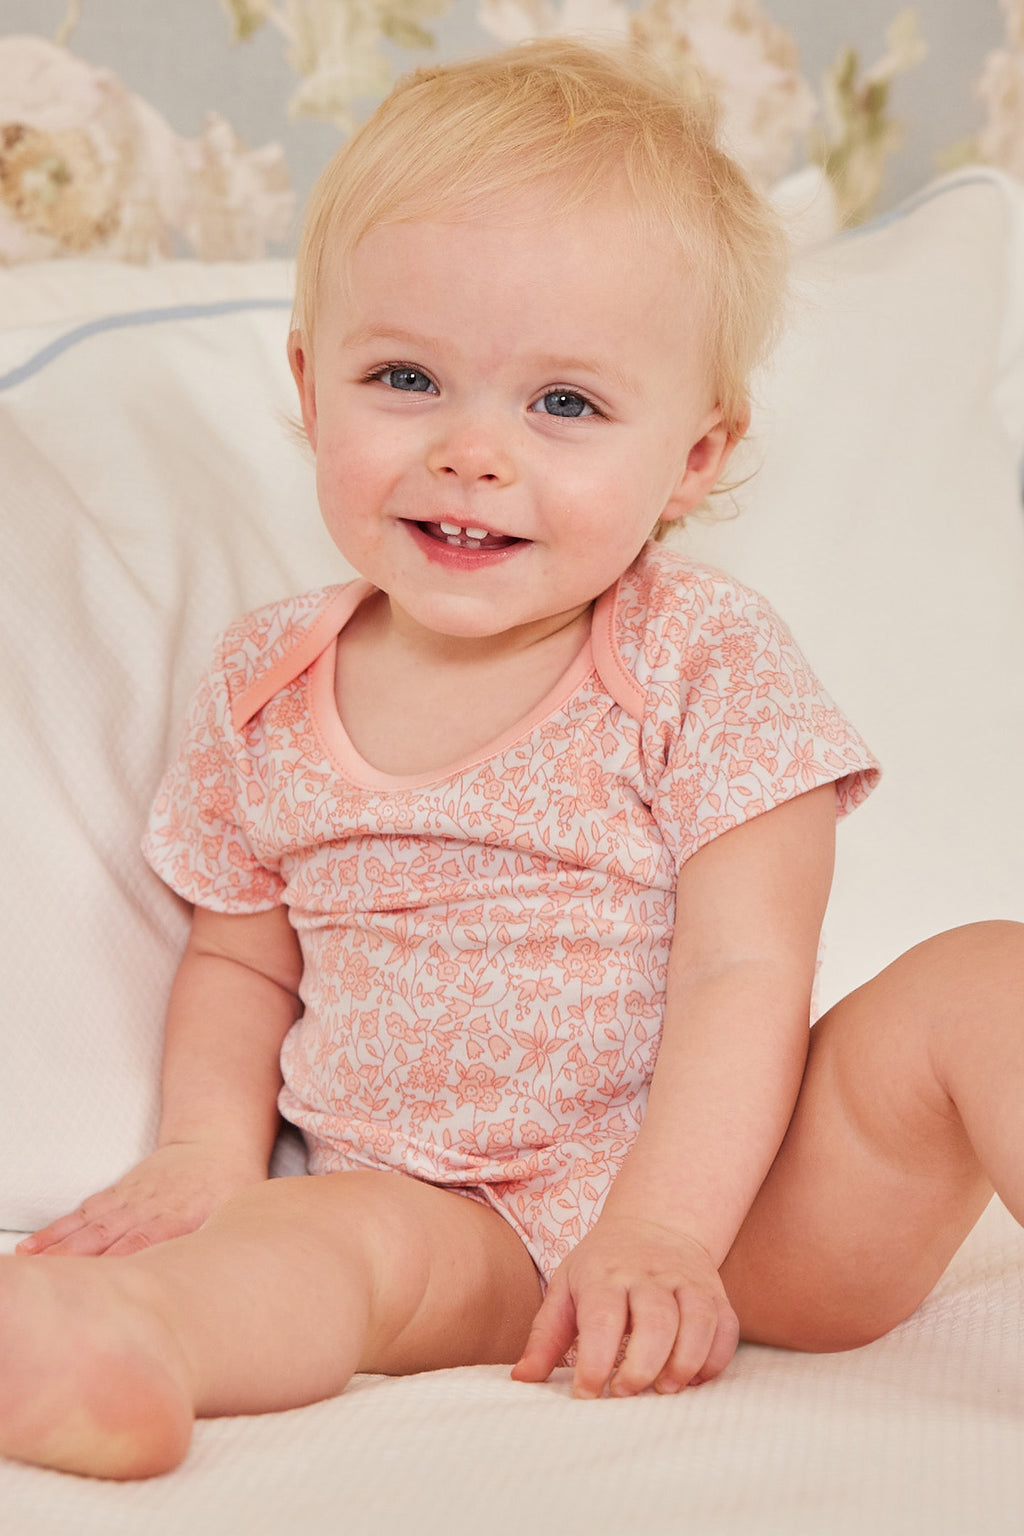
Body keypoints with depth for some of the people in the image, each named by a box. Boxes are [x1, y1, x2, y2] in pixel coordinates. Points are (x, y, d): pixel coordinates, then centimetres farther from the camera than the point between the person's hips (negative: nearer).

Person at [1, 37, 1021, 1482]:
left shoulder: (708, 662, -5)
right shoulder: (269, 686, 5)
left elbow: (745, 972, -12)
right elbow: (239, 954, 17)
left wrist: (661, 1227, -24)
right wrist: (211, 1149, -1)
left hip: (720, 1195, 0)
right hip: (455, 1227, 1)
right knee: (335, 1238, -33)